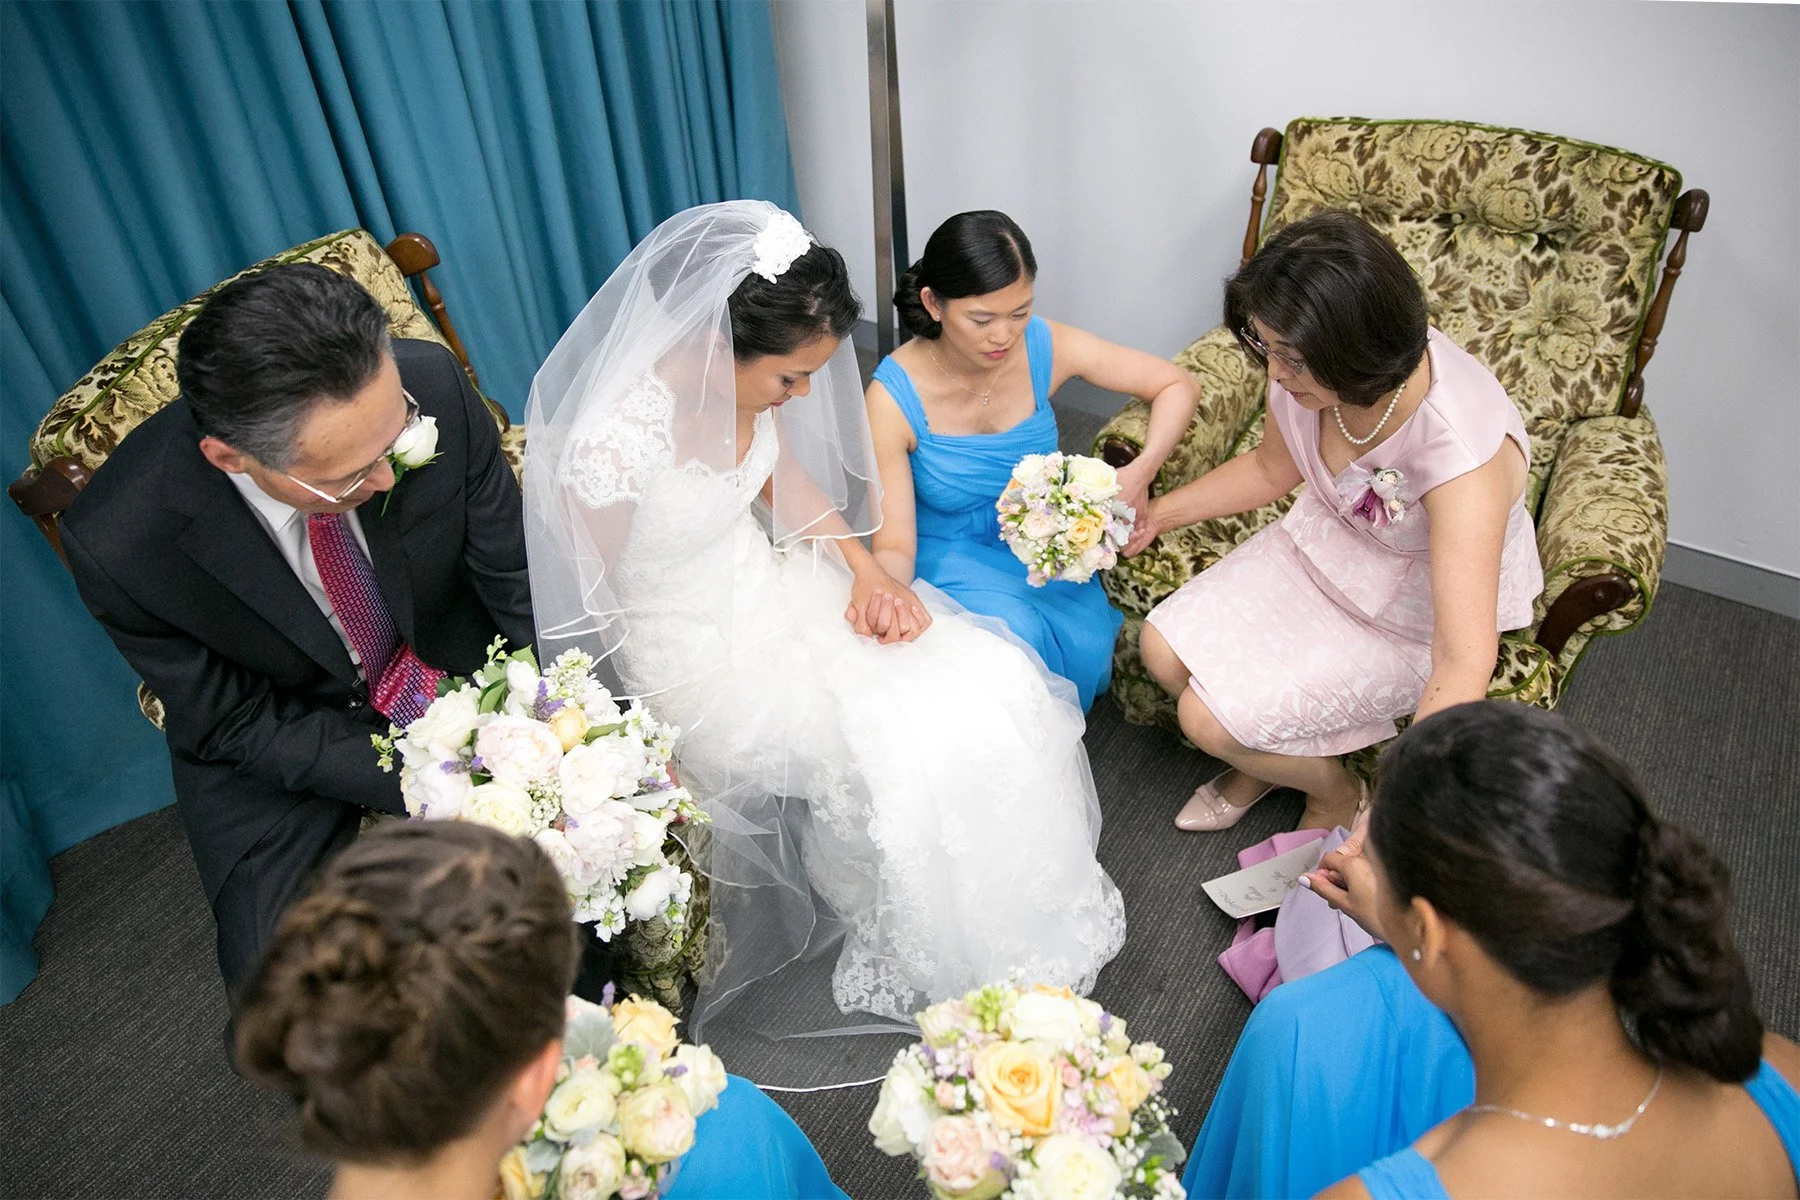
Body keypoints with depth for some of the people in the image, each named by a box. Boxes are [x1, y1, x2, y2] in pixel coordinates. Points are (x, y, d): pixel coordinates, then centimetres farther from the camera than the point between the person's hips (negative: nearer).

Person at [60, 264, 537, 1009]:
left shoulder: (432, 387, -27)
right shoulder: (117, 542, -29)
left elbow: (519, 575, -13)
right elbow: (235, 725, -16)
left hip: (453, 661, 2)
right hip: (279, 736, -1)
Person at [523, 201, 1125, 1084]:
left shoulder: (741, 380, -11)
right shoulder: (607, 445, -31)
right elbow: (591, 615, -16)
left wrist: (866, 573, -5)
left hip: (768, 578, 7)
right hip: (693, 650, -7)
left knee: (988, 685, -7)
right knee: (901, 753, -21)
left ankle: (1009, 912, 17)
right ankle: (917, 956, 10)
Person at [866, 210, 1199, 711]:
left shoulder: (1046, 346, -16)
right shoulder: (894, 396, -23)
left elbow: (1179, 385, -5)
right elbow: (894, 546, -22)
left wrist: (1141, 471, -22)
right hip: (949, 556, -3)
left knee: (1086, 645, -24)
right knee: (1018, 634, -31)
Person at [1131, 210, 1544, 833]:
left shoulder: (1462, 452, -39)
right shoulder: (1309, 368, -19)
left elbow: (1464, 662, -42)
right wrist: (1158, 512, -3)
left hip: (1417, 616, -6)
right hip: (1325, 542, 6)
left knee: (1210, 718, -14)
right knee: (1164, 650, -4)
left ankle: (1336, 793, 18)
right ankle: (1267, 761, 25)